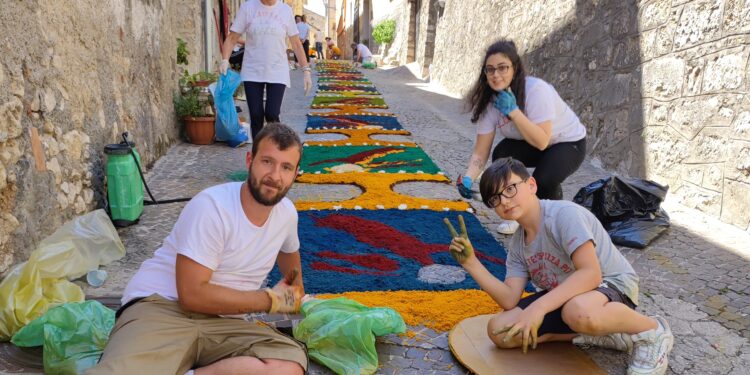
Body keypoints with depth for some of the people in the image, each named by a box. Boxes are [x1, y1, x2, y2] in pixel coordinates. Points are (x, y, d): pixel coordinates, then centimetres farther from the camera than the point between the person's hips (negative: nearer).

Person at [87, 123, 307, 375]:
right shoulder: (211, 206, -14)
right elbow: (192, 294, -18)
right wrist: (271, 300, -9)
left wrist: (295, 296, 46)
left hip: (221, 322, 7)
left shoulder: (287, 212, 7)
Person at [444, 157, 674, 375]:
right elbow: (510, 300, -8)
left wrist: (538, 307, -39)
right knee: (499, 330, -10)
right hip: (564, 295, 8)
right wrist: (471, 263, -17)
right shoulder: (517, 245, 0)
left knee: (579, 312, -44)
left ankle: (652, 331, -10)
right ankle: (600, 333, -3)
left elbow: (591, 274, -32)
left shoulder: (564, 214, -22)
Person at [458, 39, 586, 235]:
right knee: (501, 154, -25)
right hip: (529, 145, 5)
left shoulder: (537, 90, -31)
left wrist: (513, 110, -41)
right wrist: (468, 178, -36)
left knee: (543, 180, -32)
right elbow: (480, 152, -17)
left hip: (568, 142, -5)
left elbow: (541, 142, -37)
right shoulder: (489, 101, -15)